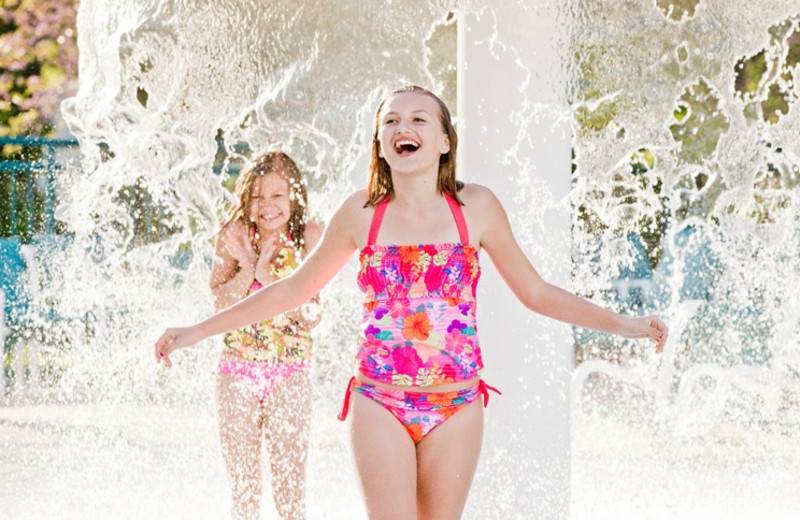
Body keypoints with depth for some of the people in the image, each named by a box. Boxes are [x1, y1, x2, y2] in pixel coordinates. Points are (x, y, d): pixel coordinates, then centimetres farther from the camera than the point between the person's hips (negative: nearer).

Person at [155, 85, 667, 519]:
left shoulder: (476, 207, 0)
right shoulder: (361, 213, 2)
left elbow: (536, 292, 8)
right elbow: (296, 287, 13)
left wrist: (623, 323, 0)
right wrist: (200, 330, 12)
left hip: (455, 407, 0)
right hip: (380, 405, 0)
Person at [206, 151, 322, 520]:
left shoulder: (309, 237, -7)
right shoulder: (235, 235, -1)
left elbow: (311, 314, -12)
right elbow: (220, 303, -6)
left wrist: (266, 275, -20)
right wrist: (249, 268, -20)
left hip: (290, 375, -2)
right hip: (237, 370, 2)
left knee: (290, 487, -3)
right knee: (241, 483, 10)